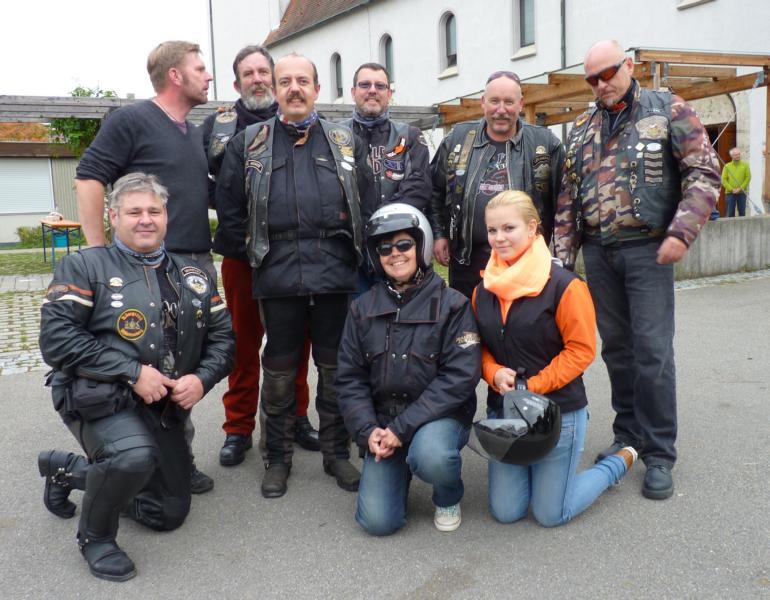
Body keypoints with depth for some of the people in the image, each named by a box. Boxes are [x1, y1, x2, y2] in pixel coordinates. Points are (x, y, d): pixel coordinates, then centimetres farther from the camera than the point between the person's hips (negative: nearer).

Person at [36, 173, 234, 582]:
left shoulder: (193, 276, 9)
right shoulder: (85, 267, -5)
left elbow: (222, 337, 8)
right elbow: (56, 337, -16)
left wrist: (202, 379, -12)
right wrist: (133, 372, -22)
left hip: (166, 408, 6)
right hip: (99, 398, -6)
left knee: (170, 514, 14)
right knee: (134, 456, -38)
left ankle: (68, 470, 35)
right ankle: (95, 536, -3)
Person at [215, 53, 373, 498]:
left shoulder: (346, 142, 11)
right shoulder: (249, 143, 9)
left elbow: (366, 201, 12)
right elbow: (230, 208, 10)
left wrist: (350, 248, 6)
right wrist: (258, 249, 7)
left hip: (336, 276, 1)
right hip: (277, 277, 0)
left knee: (336, 368, 9)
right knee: (279, 370, 8)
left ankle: (337, 452, 24)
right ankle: (278, 458, 23)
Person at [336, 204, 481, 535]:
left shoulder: (451, 305, -6)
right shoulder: (363, 308, 4)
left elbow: (460, 377, -15)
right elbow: (349, 378, 4)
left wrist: (403, 428, -19)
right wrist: (368, 430, -12)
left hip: (438, 416, -2)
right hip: (382, 419, 3)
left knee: (431, 457, -36)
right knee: (378, 520, -10)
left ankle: (448, 498, 2)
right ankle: (400, 470, 24)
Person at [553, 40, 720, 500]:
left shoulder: (668, 110, 1)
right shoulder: (583, 127, 13)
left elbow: (705, 172, -5)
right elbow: (568, 195, 12)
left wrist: (682, 233, -16)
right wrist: (563, 254, 5)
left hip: (647, 249, -4)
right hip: (598, 252, 5)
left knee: (652, 351, -6)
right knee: (616, 348, 10)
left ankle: (660, 453, 6)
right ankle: (629, 437, 24)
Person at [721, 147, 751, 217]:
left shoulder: (745, 165, 6)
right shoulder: (727, 166, 5)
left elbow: (748, 178, 0)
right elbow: (723, 180, 0)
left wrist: (740, 188, -9)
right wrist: (731, 189, -9)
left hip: (742, 193, 1)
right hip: (730, 193, -1)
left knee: (742, 212, 3)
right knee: (730, 213, 0)